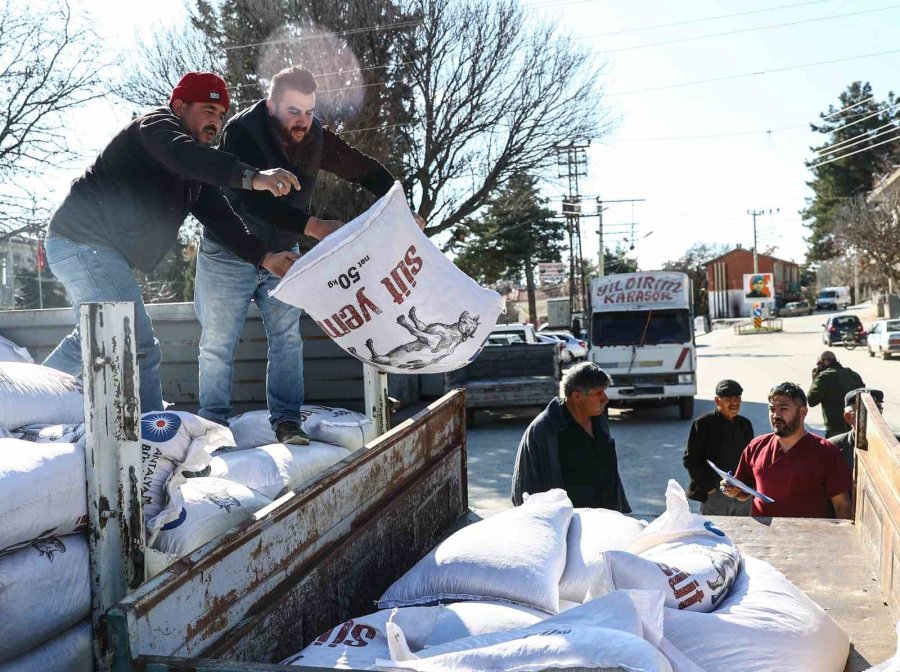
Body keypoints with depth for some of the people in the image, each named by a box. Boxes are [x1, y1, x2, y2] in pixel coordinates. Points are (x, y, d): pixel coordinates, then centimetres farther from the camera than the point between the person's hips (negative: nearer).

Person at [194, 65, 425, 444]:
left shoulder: (315, 137, -10)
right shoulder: (241, 132, -24)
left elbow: (365, 171, -2)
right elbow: (253, 200, -36)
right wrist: (312, 226, -46)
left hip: (282, 254, 4)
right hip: (228, 256, -3)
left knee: (287, 337, -1)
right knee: (217, 344, 3)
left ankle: (286, 421, 6)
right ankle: (214, 424, 15)